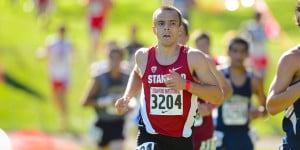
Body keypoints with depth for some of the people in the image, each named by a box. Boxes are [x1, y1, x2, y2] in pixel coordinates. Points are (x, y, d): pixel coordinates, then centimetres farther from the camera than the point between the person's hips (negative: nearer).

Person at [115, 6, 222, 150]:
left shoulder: (193, 58, -7)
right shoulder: (143, 56, 0)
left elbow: (217, 96, -9)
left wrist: (186, 84, -22)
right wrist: (126, 98, 9)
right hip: (150, 137, -1)